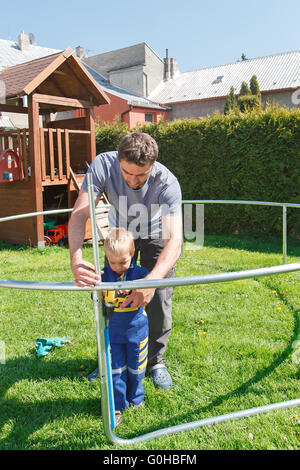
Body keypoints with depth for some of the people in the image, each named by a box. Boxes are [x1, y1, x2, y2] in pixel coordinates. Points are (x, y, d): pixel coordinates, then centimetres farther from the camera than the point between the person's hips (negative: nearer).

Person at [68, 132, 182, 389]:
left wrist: (152, 279, -64)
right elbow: (80, 214, -38)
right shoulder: (103, 164, -33)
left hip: (156, 235, -2)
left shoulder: (167, 182, -38)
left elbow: (175, 240, -47)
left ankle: (156, 361, 16)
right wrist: (76, 259, -56)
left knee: (159, 301, -8)